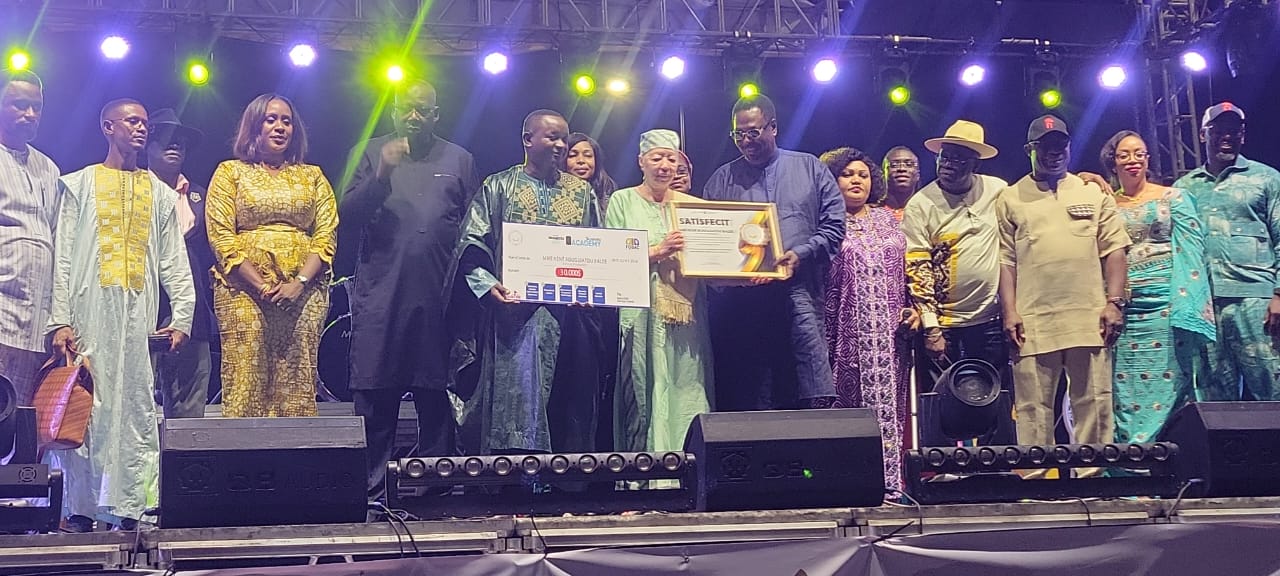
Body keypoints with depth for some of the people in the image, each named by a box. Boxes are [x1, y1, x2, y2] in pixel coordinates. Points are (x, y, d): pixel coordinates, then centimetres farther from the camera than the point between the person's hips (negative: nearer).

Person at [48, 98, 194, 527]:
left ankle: (128, 507, -6)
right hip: (89, 309, -1)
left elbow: (174, 261, 14)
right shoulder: (79, 185, 12)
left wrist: (182, 317, 1)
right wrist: (60, 320, -7)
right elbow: (62, 256, 4)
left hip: (139, 313, 2)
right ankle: (79, 507, -1)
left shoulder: (160, 193, 19)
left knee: (135, 408, -5)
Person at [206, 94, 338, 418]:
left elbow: (326, 234, 7)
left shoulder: (312, 176, 16)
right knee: (246, 383, -8)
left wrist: (298, 283, -10)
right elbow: (221, 237, 0)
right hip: (245, 291, -2)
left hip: (303, 293, 2)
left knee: (297, 386, -2)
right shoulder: (231, 172, 10)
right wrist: (261, 287, -11)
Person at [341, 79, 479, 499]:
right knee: (375, 399, -1)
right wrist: (382, 174, -13)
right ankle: (372, 490, 6)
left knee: (436, 399, 4)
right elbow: (348, 215, 1)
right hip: (380, 295, -1)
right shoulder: (372, 153, 11)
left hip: (439, 297, 1)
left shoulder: (459, 160, 13)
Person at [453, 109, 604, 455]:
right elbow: (472, 245, -1)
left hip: (571, 315, 3)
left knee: (571, 408, 2)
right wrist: (488, 284, -17)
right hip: (516, 316, -3)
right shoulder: (498, 188, 6)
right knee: (515, 402, -8)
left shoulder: (581, 192, 15)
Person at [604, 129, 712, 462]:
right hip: (641, 314, -3)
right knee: (644, 395, -4)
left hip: (685, 317, 3)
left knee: (687, 394, -1)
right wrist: (658, 251, -17)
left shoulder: (693, 206, 13)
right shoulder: (623, 201, 5)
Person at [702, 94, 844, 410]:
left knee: (815, 395, -10)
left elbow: (834, 224, 7)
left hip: (799, 292, -1)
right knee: (747, 402, 0)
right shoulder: (721, 180, 16)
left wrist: (801, 254, -9)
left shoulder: (810, 168, 14)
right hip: (739, 299, 1)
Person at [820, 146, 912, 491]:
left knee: (887, 401, 0)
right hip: (848, 333, -3)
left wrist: (914, 308, 4)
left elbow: (908, 267, 18)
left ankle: (889, 480, 1)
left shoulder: (887, 218, 17)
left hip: (889, 330, 4)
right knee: (848, 404, -4)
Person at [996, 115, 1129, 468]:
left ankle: (1092, 474, 8)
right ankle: (1034, 476, 4)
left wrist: (1114, 302, -1)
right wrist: (1009, 311, -3)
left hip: (1089, 319, 1)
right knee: (1033, 408, 0)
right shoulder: (1010, 199, 10)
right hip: (1033, 322, -1)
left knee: (1094, 404, 2)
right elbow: (1005, 259, 5)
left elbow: (1113, 250, 9)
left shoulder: (1094, 194, 14)